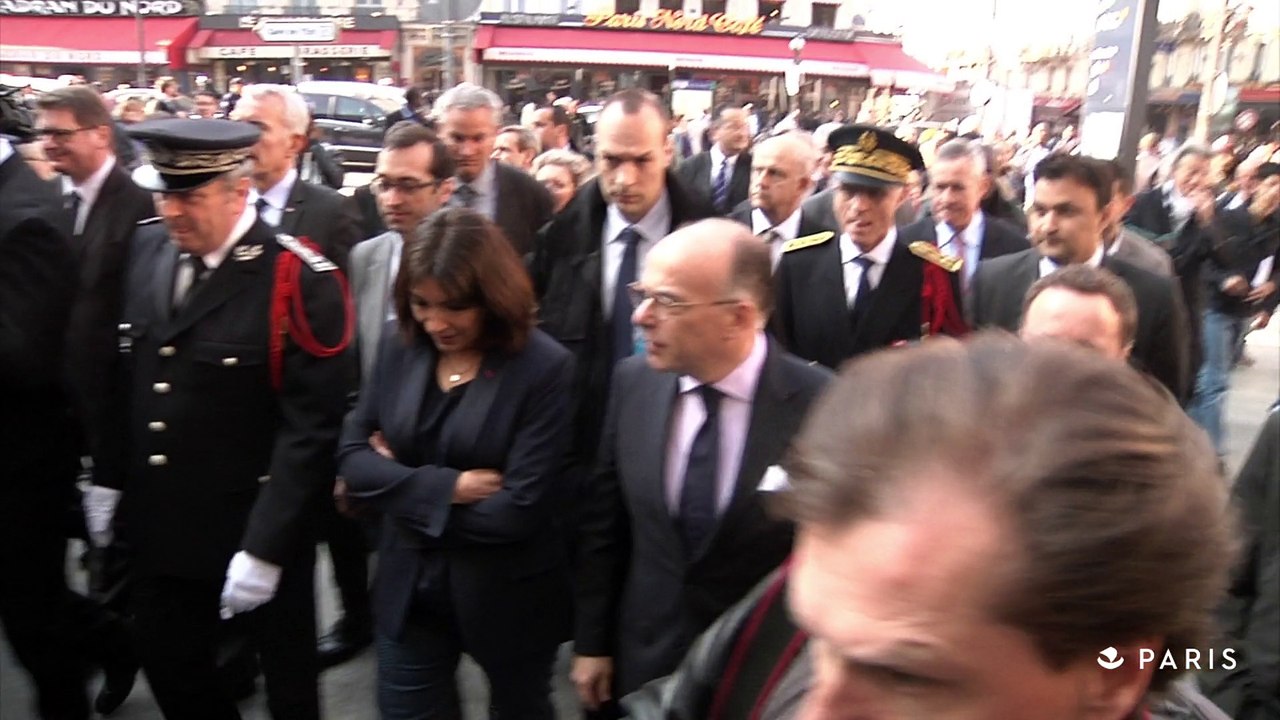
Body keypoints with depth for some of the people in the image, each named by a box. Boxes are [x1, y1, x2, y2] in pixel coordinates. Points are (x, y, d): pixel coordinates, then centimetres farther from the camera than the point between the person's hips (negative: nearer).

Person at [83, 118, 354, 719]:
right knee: (169, 669, 21)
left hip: (254, 533, -5)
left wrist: (266, 546, -21)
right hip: (159, 525, 6)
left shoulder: (298, 280, -20)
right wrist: (108, 477, 11)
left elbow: (311, 425, -21)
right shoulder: (146, 250, 1)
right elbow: (125, 376, 11)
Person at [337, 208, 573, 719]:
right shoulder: (399, 348, -4)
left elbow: (519, 510, -23)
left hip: (506, 598, -3)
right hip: (408, 589, 3)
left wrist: (406, 489, -13)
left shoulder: (545, 367, -19)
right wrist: (445, 488, -20)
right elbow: (352, 459, -5)